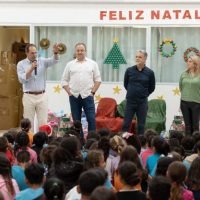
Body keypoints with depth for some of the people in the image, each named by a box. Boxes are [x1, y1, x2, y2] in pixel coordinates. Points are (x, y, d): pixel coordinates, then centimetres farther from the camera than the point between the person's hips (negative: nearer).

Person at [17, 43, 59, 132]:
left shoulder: (42, 61, 5)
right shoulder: (21, 64, 1)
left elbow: (54, 61, -12)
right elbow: (22, 79, -8)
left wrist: (55, 53, -33)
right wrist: (31, 69, -16)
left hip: (42, 96, 2)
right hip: (29, 96, -1)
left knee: (43, 122, 2)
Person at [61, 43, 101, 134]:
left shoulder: (92, 64, 8)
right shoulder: (70, 65, 10)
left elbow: (97, 79, 7)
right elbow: (64, 81, 10)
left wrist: (92, 92, -2)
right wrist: (69, 92, 0)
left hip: (87, 96, -1)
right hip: (74, 96, 1)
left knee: (91, 119, -7)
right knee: (76, 121, 5)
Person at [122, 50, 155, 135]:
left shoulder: (149, 73, -2)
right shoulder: (129, 70, 0)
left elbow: (152, 88, 10)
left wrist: (144, 94, 9)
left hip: (142, 102, 0)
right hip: (130, 101, 0)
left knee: (141, 125, 6)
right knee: (126, 124, 1)